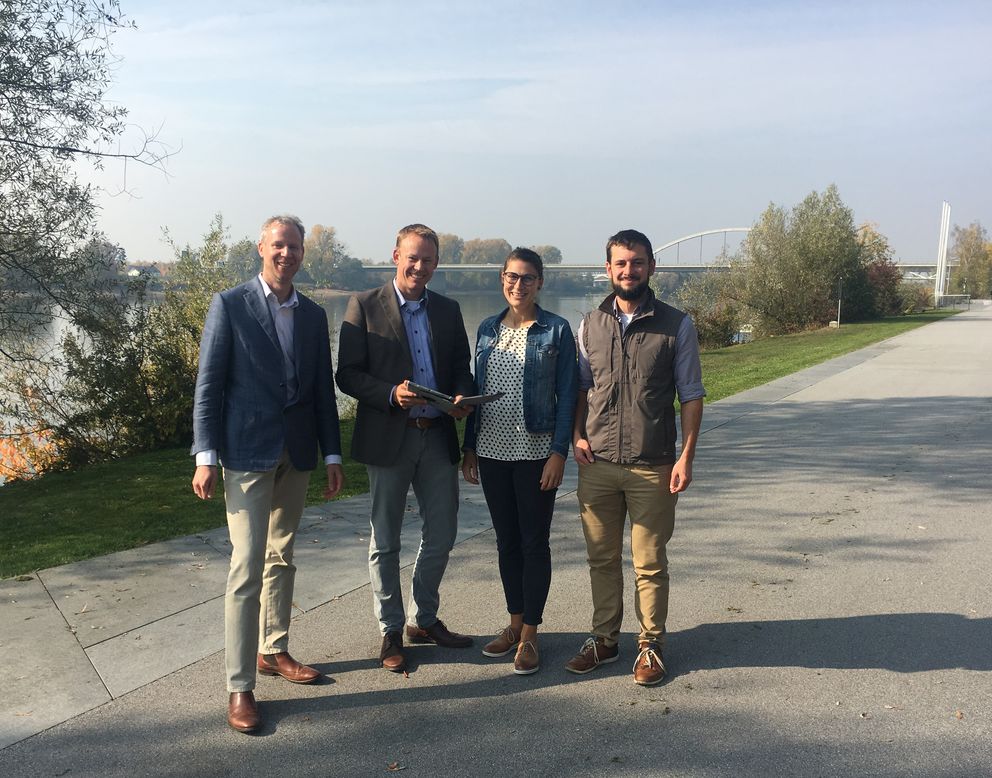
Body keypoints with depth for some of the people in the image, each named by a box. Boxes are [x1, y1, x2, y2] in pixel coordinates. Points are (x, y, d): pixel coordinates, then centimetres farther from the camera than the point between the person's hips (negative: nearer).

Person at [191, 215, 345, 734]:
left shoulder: (313, 315, 9)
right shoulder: (230, 306, -4)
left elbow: (323, 389, 11)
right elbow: (209, 383, -7)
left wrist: (333, 455, 8)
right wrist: (206, 456, -12)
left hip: (297, 453, 5)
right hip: (247, 452, -5)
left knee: (281, 558, 15)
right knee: (247, 566, -6)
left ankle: (273, 651, 31)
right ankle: (240, 687, 2)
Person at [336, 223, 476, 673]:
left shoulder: (448, 310, 10)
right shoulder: (365, 306, -3)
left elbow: (461, 366, 14)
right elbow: (347, 375, -7)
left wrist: (462, 396, -8)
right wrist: (391, 394, -22)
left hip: (438, 437, 4)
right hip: (388, 438, -4)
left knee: (442, 534, 12)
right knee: (386, 540, 8)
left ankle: (424, 620, 32)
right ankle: (391, 632, 23)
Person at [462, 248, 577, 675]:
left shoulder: (556, 330, -4)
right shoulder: (487, 329, 9)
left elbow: (567, 395, -6)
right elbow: (477, 390, 12)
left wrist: (559, 452, -13)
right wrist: (469, 447, 9)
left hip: (535, 451, -4)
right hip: (492, 450, 5)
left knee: (534, 543, 3)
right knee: (506, 540, 13)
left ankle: (529, 636, 14)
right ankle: (514, 622, 27)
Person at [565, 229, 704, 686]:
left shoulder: (676, 326, -2)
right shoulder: (591, 324, 7)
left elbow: (691, 395, -1)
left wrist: (686, 456, -7)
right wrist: (577, 435, 0)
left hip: (652, 467, -3)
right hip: (597, 464, 3)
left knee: (650, 563, 6)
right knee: (601, 558, 13)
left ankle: (651, 644, 22)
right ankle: (604, 639, 27)